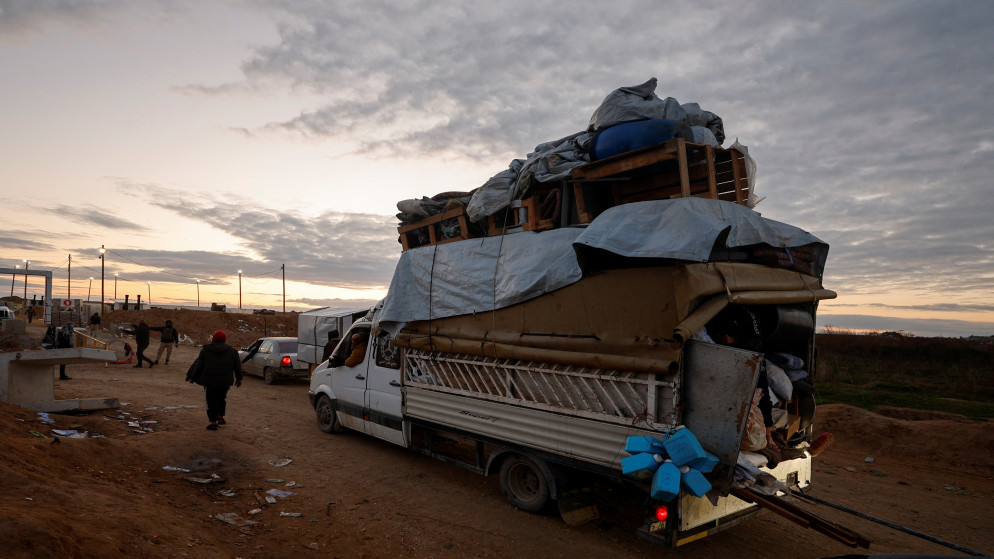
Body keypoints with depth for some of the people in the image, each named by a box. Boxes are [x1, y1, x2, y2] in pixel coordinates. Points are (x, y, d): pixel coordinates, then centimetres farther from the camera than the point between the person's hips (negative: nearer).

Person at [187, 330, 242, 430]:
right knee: (221, 397, 21)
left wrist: (192, 377, 8)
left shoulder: (205, 350, -2)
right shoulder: (232, 351, 3)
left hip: (210, 380, -2)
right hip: (225, 381, 2)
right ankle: (221, 417, 21)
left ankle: (213, 422, 4)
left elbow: (198, 365, -1)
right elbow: (237, 366, 7)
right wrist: (239, 379, 16)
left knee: (211, 400, 6)